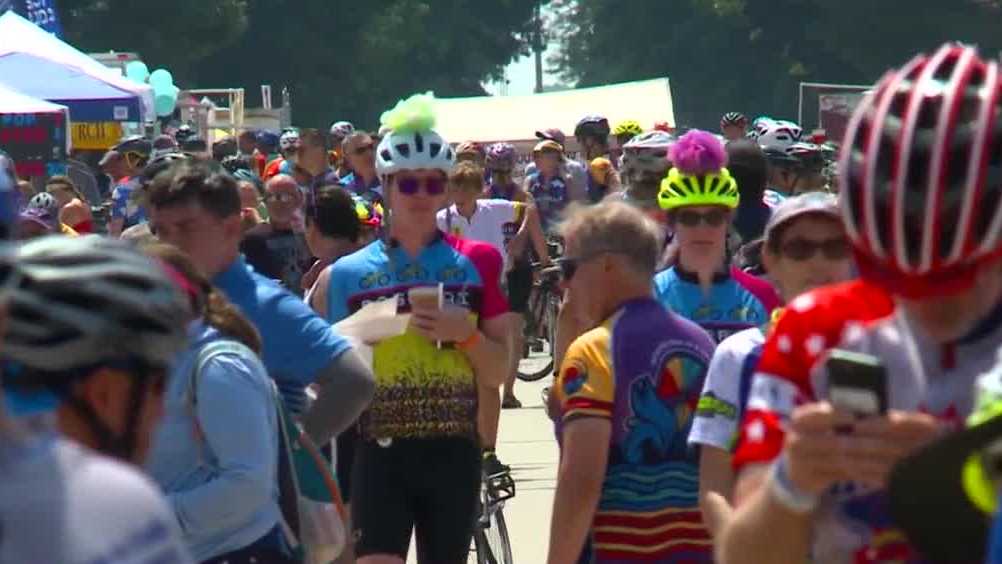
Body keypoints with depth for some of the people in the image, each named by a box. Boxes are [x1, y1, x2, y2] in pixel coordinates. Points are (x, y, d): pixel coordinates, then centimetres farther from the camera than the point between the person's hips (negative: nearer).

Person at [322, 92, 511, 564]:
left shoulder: (476, 263, 5)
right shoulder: (350, 273, 3)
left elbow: (498, 373, 4)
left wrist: (464, 332, -13)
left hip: (452, 454, 1)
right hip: (381, 454, -1)